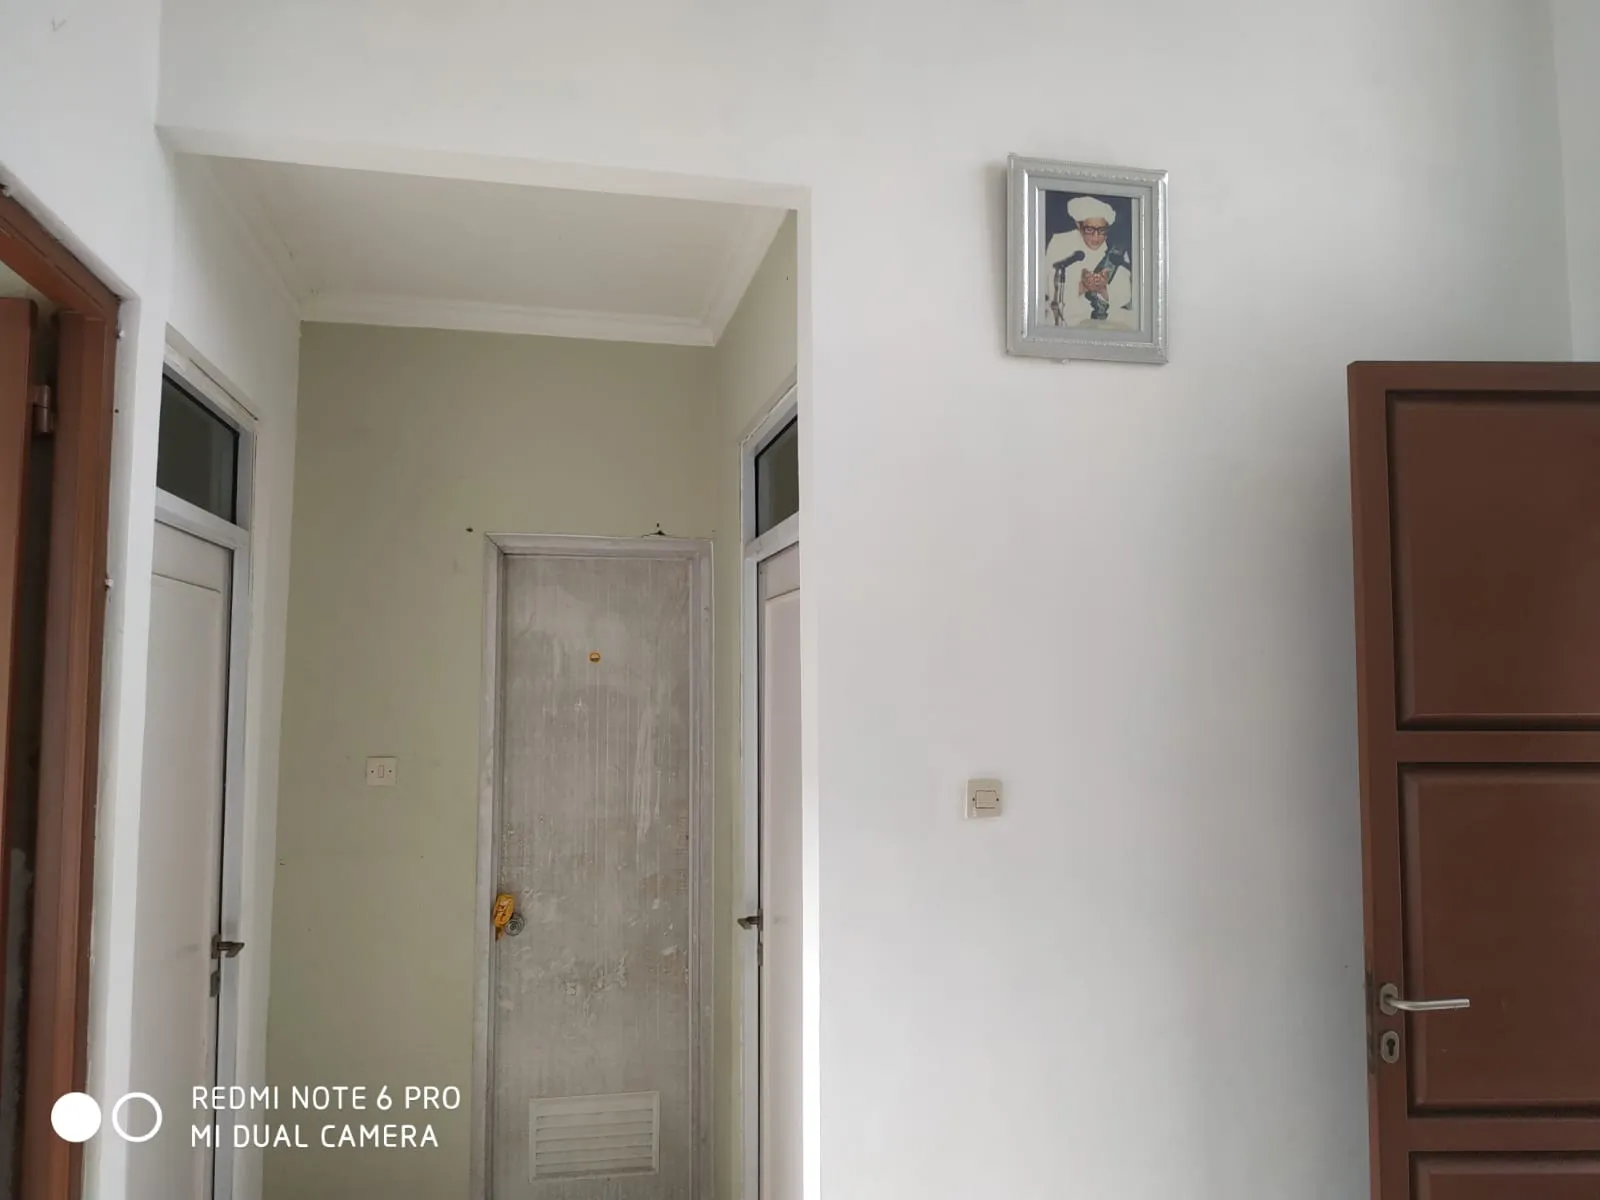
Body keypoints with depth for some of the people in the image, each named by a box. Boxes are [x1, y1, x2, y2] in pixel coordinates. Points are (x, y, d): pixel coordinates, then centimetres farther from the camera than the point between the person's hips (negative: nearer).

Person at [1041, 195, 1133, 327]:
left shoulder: (1117, 254, 3)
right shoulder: (1059, 244, -2)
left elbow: (1124, 300, -2)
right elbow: (1053, 292, -9)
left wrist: (1103, 289, -23)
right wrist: (1081, 287, -26)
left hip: (1106, 318, 3)